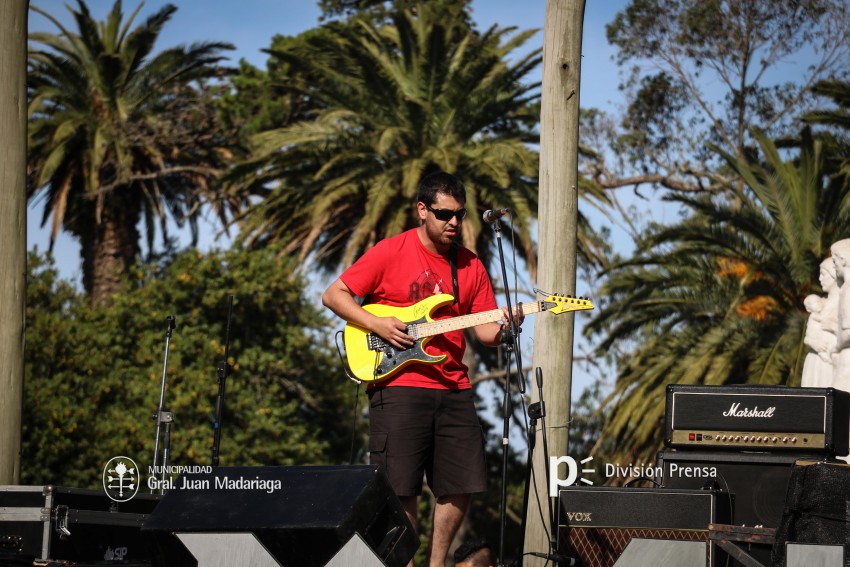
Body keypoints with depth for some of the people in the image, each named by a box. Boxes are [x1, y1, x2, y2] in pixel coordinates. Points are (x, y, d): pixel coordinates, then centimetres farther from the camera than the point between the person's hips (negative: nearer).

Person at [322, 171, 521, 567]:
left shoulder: (470, 266, 12)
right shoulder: (390, 253, -2)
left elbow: (484, 331, 11)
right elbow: (333, 295, 0)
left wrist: (502, 327, -12)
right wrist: (377, 325, -13)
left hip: (453, 389, 5)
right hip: (398, 386, -5)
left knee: (461, 484, 4)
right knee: (401, 487, -6)